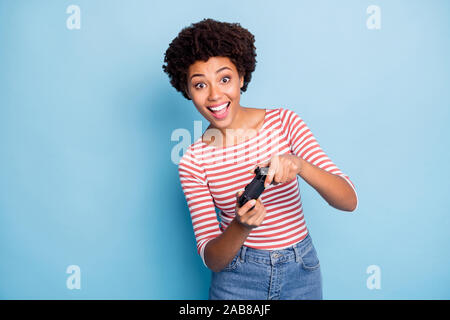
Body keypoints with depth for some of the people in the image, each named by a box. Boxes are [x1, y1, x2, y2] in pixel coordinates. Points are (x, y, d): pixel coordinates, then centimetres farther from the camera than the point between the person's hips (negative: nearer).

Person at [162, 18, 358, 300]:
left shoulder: (284, 122, -10)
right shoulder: (193, 162, -11)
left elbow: (349, 201, -15)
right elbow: (212, 260, -12)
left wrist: (299, 165, -33)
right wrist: (241, 226, -32)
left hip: (301, 271, 1)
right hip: (237, 279, -1)